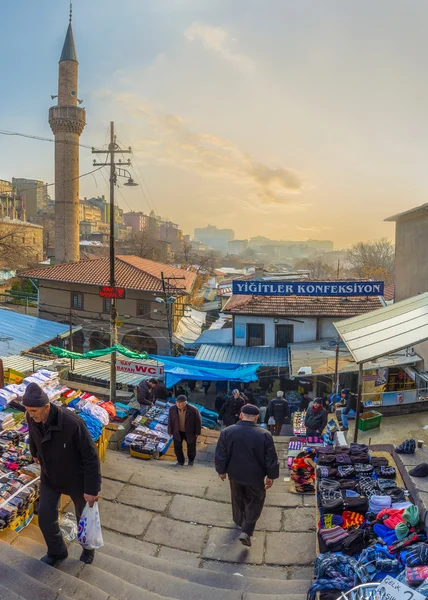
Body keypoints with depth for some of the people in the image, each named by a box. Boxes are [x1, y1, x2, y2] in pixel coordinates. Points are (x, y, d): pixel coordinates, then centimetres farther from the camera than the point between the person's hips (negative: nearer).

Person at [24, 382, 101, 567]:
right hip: (49, 477, 4)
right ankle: (56, 552, 38)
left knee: (84, 518, 17)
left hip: (76, 480, -4)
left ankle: (88, 550, 47)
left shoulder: (72, 423, -38)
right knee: (45, 518, 9)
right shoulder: (32, 418, -19)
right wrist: (35, 453, 25)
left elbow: (91, 457, -29)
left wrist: (92, 489, -24)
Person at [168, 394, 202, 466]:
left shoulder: (193, 410, -27)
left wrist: (197, 433, -8)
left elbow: (198, 421, -13)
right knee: (177, 447, 8)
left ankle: (191, 460, 44)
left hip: (190, 432, -2)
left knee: (191, 448, 14)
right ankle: (180, 461, 34)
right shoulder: (172, 409, -19)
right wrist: (170, 431, 1)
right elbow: (170, 421, -4)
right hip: (178, 432, 2)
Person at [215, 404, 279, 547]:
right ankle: (246, 531, 9)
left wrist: (221, 471, 8)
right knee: (255, 501, 19)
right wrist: (271, 476, 3)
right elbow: (271, 460, -12)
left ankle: (239, 521, 49)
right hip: (255, 476, -2)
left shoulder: (227, 432, -16)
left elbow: (220, 456, -8)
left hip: (235, 474, 3)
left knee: (237, 499, 27)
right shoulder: (265, 435, -21)